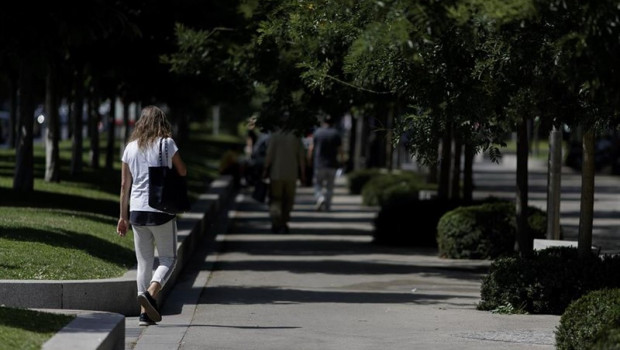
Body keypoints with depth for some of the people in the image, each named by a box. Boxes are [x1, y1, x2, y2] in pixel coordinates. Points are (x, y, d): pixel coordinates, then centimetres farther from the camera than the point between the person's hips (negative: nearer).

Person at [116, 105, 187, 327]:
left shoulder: (131, 148, 7)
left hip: (137, 210, 4)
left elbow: (124, 184, 8)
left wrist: (123, 216, 13)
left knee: (144, 261, 10)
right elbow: (182, 172, 6)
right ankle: (151, 293, -18)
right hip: (161, 209, -4)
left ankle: (145, 312, 5)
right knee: (168, 257, 7)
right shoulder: (166, 144, -4)